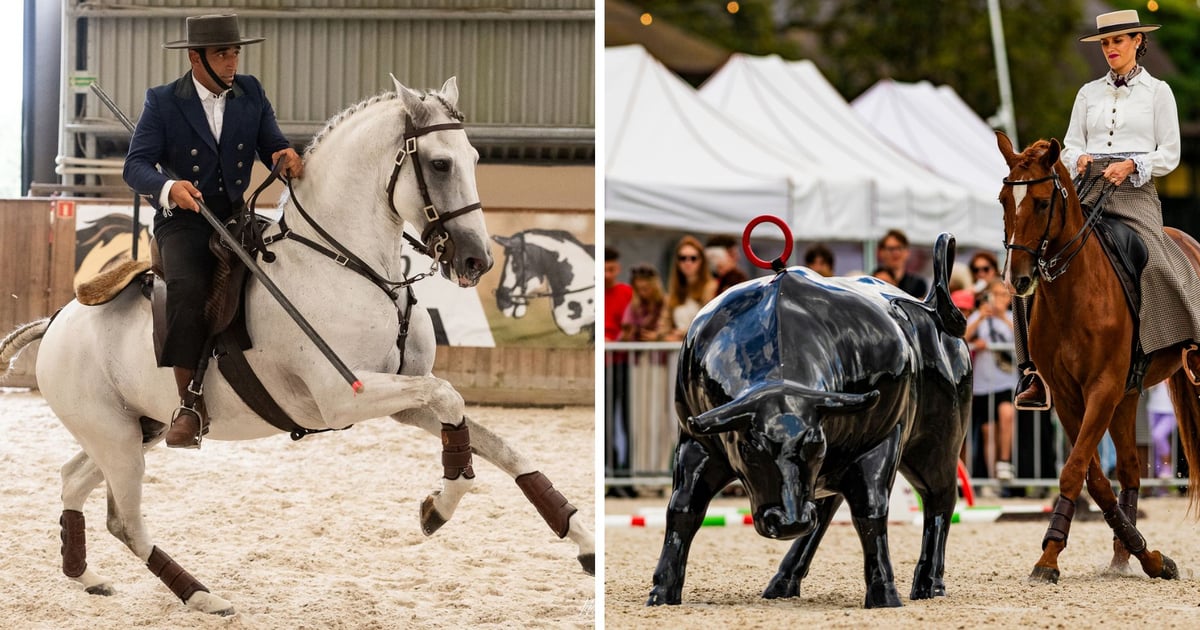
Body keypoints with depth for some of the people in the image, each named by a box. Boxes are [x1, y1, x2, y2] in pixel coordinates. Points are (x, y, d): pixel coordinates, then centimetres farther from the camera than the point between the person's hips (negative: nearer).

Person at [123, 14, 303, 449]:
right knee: (187, 288, -32)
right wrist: (169, 188, -30)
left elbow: (271, 145, 5)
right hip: (183, 221, -5)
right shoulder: (163, 102, -3)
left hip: (236, 218, 5)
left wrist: (285, 157, -21)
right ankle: (190, 405, -33)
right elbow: (136, 165, -9)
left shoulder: (251, 94, 7)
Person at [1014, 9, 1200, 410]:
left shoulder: (1158, 92, 8)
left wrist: (1131, 165, -12)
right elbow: (1070, 146, 17)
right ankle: (1036, 368, -13)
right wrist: (1079, 159, -6)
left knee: (1159, 264, -31)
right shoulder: (1089, 93, 18)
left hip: (1135, 193, -3)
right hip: (1087, 191, 3)